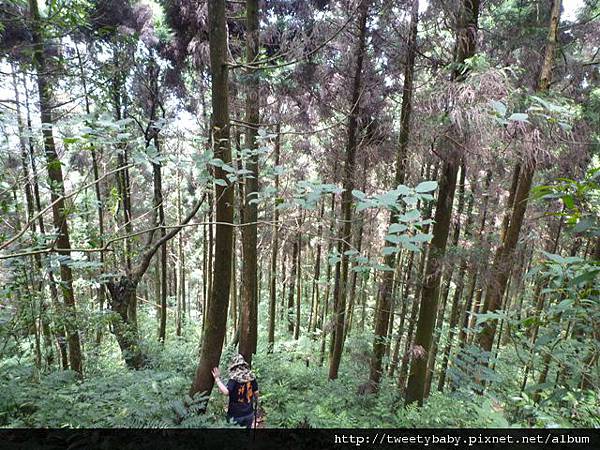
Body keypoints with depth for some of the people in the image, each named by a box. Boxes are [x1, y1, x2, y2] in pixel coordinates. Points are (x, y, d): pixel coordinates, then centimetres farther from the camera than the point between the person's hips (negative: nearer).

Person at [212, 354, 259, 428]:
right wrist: (256, 400, 26)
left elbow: (226, 392, -32)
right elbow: (256, 392, 5)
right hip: (249, 413, 5)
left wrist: (217, 379, -25)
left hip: (236, 415, -4)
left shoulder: (234, 378, -19)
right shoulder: (251, 377, -4)